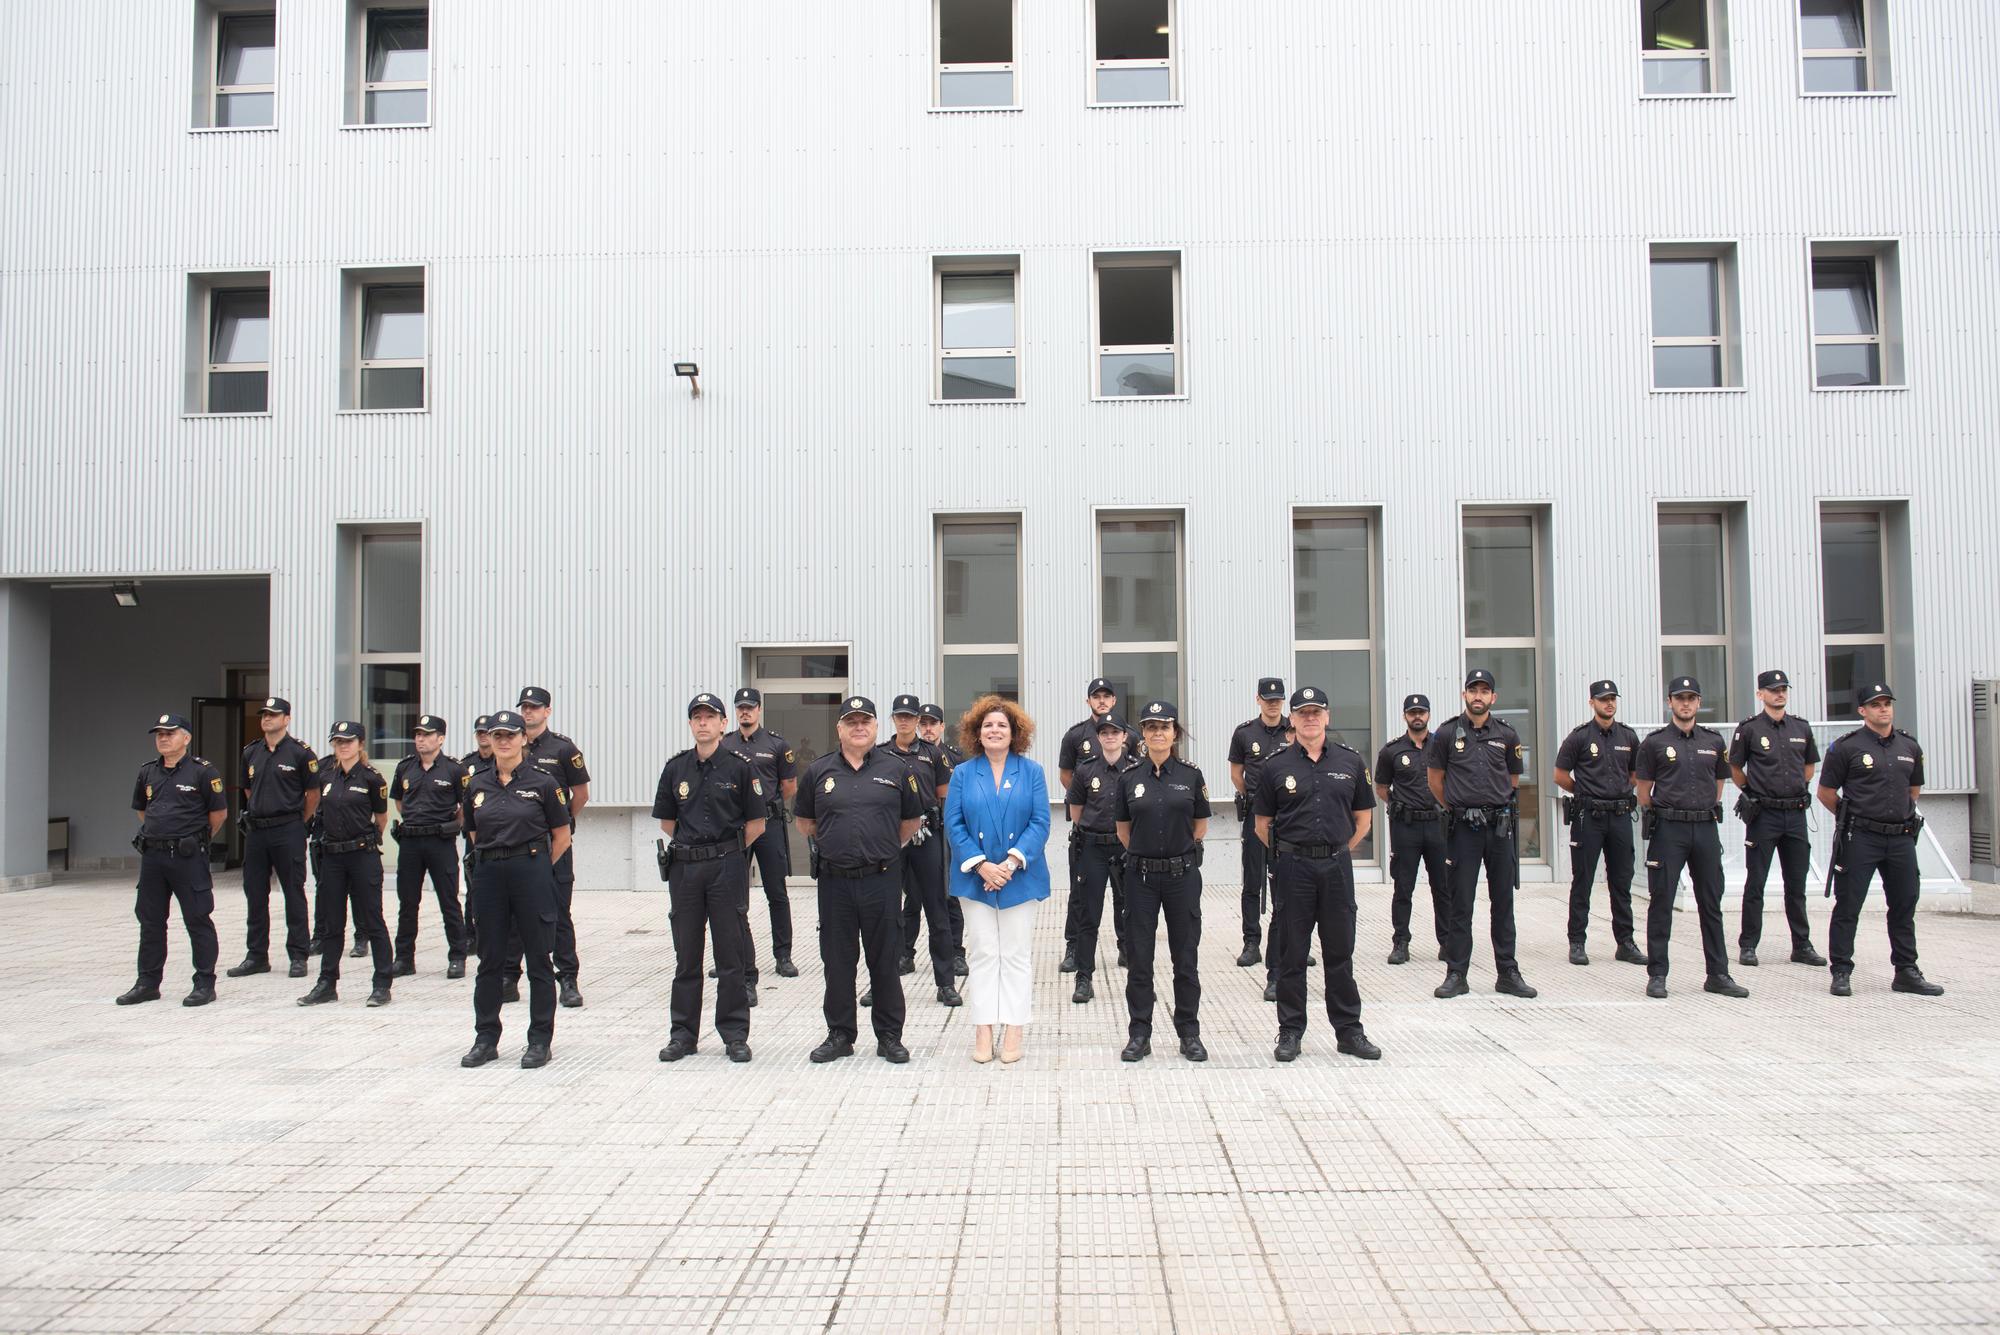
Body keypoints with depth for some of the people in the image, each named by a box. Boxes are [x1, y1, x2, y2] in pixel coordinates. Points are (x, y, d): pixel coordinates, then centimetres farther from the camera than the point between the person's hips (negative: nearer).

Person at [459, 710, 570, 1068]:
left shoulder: (542, 782, -3)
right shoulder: (477, 784, 8)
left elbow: (562, 837, 3)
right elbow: (473, 833, 19)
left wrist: (535, 865, 8)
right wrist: (494, 857, 12)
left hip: (532, 873, -3)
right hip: (488, 874, 4)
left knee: (538, 959, 2)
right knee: (490, 960, 9)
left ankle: (540, 1040, 10)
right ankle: (486, 1039, 19)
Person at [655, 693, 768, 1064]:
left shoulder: (740, 767, -2)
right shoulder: (676, 768, 8)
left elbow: (756, 824, 1)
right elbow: (666, 820, 16)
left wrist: (728, 851, 3)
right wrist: (693, 844, 9)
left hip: (727, 866, -3)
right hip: (685, 867, 3)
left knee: (730, 956, 2)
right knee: (686, 955, 9)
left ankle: (735, 1035, 10)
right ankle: (682, 1033, 18)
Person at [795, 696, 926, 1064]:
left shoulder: (895, 770, 3)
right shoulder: (818, 772, 5)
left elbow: (913, 820, 14)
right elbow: (805, 821, 17)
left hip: (882, 879, -1)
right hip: (834, 880, 1)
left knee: (885, 960, 5)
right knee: (837, 961, 8)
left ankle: (889, 1037, 16)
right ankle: (840, 1035, 20)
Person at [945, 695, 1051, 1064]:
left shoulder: (1031, 772, 1)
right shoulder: (963, 773, 3)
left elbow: (1040, 823, -5)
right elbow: (953, 824, -3)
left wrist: (1012, 861, -17)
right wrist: (981, 865, -14)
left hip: (1020, 877, -1)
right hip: (975, 877, 1)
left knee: (1016, 954, 4)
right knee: (982, 953, 4)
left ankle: (1014, 1031, 10)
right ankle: (983, 1031, 10)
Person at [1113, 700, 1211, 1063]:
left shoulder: (1191, 775, 0)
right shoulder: (1129, 778, 1)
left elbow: (1201, 826, 10)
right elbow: (1123, 830, 11)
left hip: (1183, 874, 0)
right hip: (1141, 876, 0)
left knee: (1186, 957, 6)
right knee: (1139, 958, 5)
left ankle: (1189, 1033, 18)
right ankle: (1139, 1034, 15)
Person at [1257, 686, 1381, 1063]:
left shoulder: (1350, 763, 5)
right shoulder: (1276, 766, 1)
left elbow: (1364, 817, 12)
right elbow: (1263, 824, 6)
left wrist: (1339, 851, 7)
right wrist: (1288, 853, 2)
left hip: (1337, 866, 2)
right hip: (1292, 867, -1)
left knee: (1340, 952, 8)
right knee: (1292, 954, 5)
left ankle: (1349, 1030, 18)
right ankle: (1290, 1032, 14)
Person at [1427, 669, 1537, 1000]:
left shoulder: (1507, 736, 6)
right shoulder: (1447, 734, -1)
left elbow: (1513, 780, 18)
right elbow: (1435, 781, 8)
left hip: (1501, 826, 2)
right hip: (1464, 828, -2)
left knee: (1503, 902, 7)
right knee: (1461, 904, 2)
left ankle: (1508, 973, 15)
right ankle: (1456, 974, 8)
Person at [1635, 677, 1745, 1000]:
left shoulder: (1714, 741, 10)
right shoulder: (1655, 742, 0)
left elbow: (1719, 784, 20)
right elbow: (1644, 791, 4)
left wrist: (1709, 812, 13)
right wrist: (1658, 819, 3)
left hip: (1706, 828, 3)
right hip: (1668, 830, -3)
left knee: (1711, 904, 8)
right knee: (1662, 903, -1)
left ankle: (1718, 975, 16)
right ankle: (1657, 974, 6)